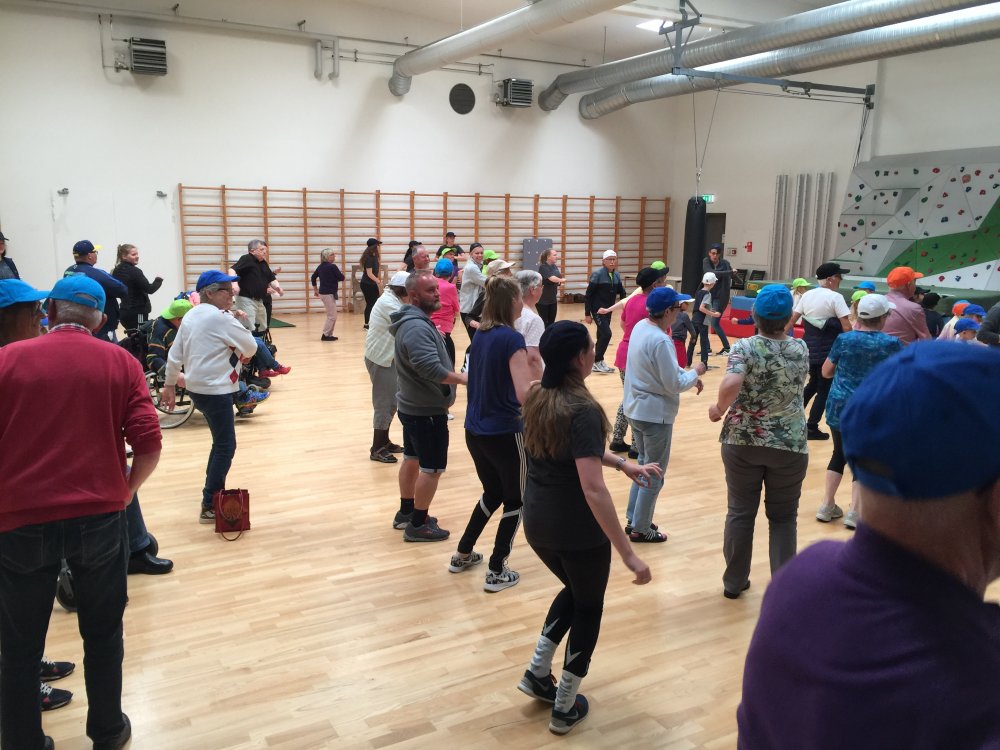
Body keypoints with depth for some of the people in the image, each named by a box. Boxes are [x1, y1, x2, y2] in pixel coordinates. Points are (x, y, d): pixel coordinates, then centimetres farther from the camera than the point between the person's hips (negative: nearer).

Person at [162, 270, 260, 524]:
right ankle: (209, 507, -4)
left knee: (220, 442, 20)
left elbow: (174, 355, 13)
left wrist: (169, 385, 21)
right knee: (225, 447, -4)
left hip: (197, 387, 9)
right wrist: (239, 352, 13)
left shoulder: (191, 316, 10)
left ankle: (213, 492, 28)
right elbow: (251, 348, -9)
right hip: (215, 390, -9)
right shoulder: (222, 318, -16)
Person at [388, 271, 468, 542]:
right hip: (427, 410, -11)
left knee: (412, 458, 20)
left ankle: (405, 513, 34)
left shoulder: (414, 321, 8)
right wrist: (463, 379, -24)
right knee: (432, 468, 0)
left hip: (414, 405, 11)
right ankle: (417, 525, 10)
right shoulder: (417, 328, -26)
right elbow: (431, 369, -34)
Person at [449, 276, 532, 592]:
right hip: (504, 433, -7)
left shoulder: (480, 334, 6)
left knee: (493, 492, 26)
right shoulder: (512, 338, -18)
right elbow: (524, 394, -24)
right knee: (516, 501, 11)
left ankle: (462, 554, 34)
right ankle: (496, 572, 15)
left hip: (474, 431, 8)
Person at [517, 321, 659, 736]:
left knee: (574, 590, 31)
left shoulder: (535, 399, 0)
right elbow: (593, 489, -31)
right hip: (578, 531, -6)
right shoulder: (583, 410, -25)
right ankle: (565, 708, 28)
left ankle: (537, 672, 29)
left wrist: (623, 464, 15)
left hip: (537, 525, 7)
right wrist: (628, 553, -29)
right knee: (589, 607, 18)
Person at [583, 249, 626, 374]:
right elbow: (588, 295, -12)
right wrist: (587, 314, -14)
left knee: (602, 335, 12)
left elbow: (621, 293, 10)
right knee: (606, 333, -14)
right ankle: (598, 362, -2)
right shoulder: (597, 274, -13)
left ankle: (598, 363, 21)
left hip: (608, 310, 6)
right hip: (597, 309, -6)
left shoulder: (616, 275, 4)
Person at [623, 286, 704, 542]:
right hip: (655, 414, -9)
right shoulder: (661, 341, -26)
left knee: (644, 464, 22)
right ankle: (640, 529, 16)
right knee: (655, 473, 6)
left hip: (636, 409, 9)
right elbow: (674, 385, -21)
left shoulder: (641, 326, 2)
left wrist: (688, 375, 5)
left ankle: (633, 519, 30)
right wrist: (695, 373, -4)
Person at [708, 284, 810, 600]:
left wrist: (719, 409, -11)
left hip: (742, 441, -1)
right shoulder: (801, 349, -2)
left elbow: (731, 385, -29)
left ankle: (734, 582, 24)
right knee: (783, 517, 13)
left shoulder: (744, 347, -11)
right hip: (790, 444, 1)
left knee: (740, 512, 12)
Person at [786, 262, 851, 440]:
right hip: (828, 351, -6)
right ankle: (812, 428, 5)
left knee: (813, 384, 24)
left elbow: (792, 319, 6)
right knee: (824, 389, 5)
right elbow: (846, 327, -18)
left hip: (809, 348, 6)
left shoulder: (807, 295, 5)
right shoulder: (835, 297, -13)